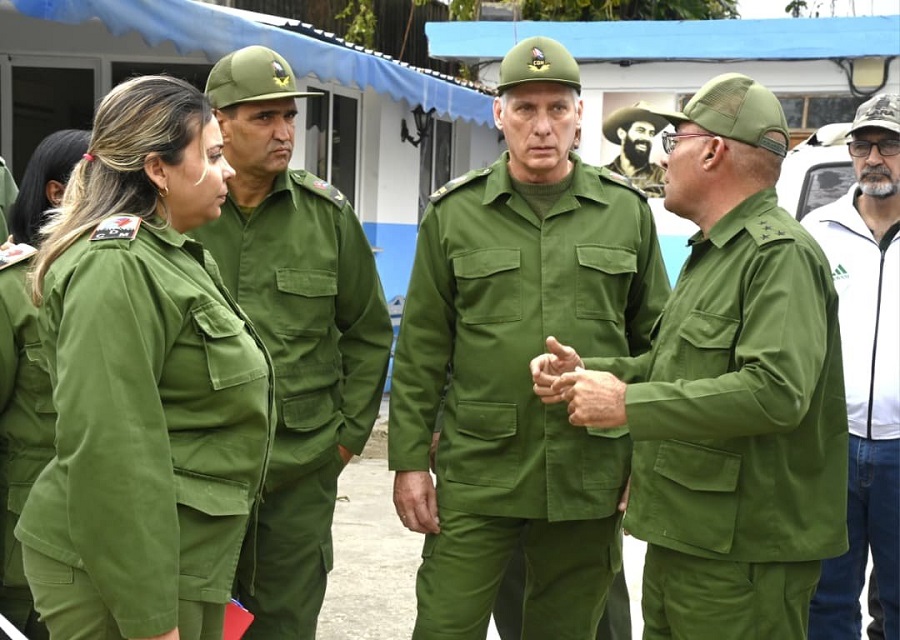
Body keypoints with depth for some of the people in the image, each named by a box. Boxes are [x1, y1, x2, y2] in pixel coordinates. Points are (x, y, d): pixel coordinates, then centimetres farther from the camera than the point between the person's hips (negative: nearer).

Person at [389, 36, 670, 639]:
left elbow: (655, 340, 7)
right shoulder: (454, 213, 1)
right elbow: (421, 351, 2)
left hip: (590, 475, 1)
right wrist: (409, 461, -2)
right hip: (477, 471, -1)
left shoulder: (627, 210, 4)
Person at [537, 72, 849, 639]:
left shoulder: (781, 253, -16)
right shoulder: (714, 252, 19)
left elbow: (775, 391, -28)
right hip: (683, 539, 10)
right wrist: (588, 371, 6)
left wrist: (628, 404, -24)